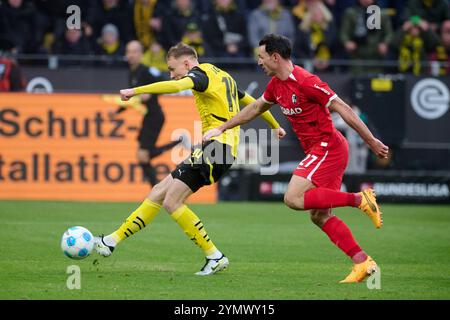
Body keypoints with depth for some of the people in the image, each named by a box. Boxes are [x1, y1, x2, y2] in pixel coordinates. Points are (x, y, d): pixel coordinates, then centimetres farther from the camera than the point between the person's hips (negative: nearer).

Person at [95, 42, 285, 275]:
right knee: (158, 194, 9)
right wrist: (275, 126, 48)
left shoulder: (200, 73, -5)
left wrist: (135, 91, -28)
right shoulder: (222, 76, 24)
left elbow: (176, 86, -27)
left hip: (216, 144, -10)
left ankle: (215, 256, -7)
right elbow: (250, 101, 35)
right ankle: (113, 241, 10)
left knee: (172, 202, -12)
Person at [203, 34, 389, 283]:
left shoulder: (305, 82, -18)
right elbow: (256, 107, 28)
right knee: (320, 216, 5)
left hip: (328, 147, -9)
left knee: (293, 199, -19)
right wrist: (222, 129, 31)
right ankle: (363, 262, 4)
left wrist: (371, 141, -17)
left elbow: (343, 109, -18)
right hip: (318, 151, 9)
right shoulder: (276, 84, 10)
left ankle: (359, 199, -16)